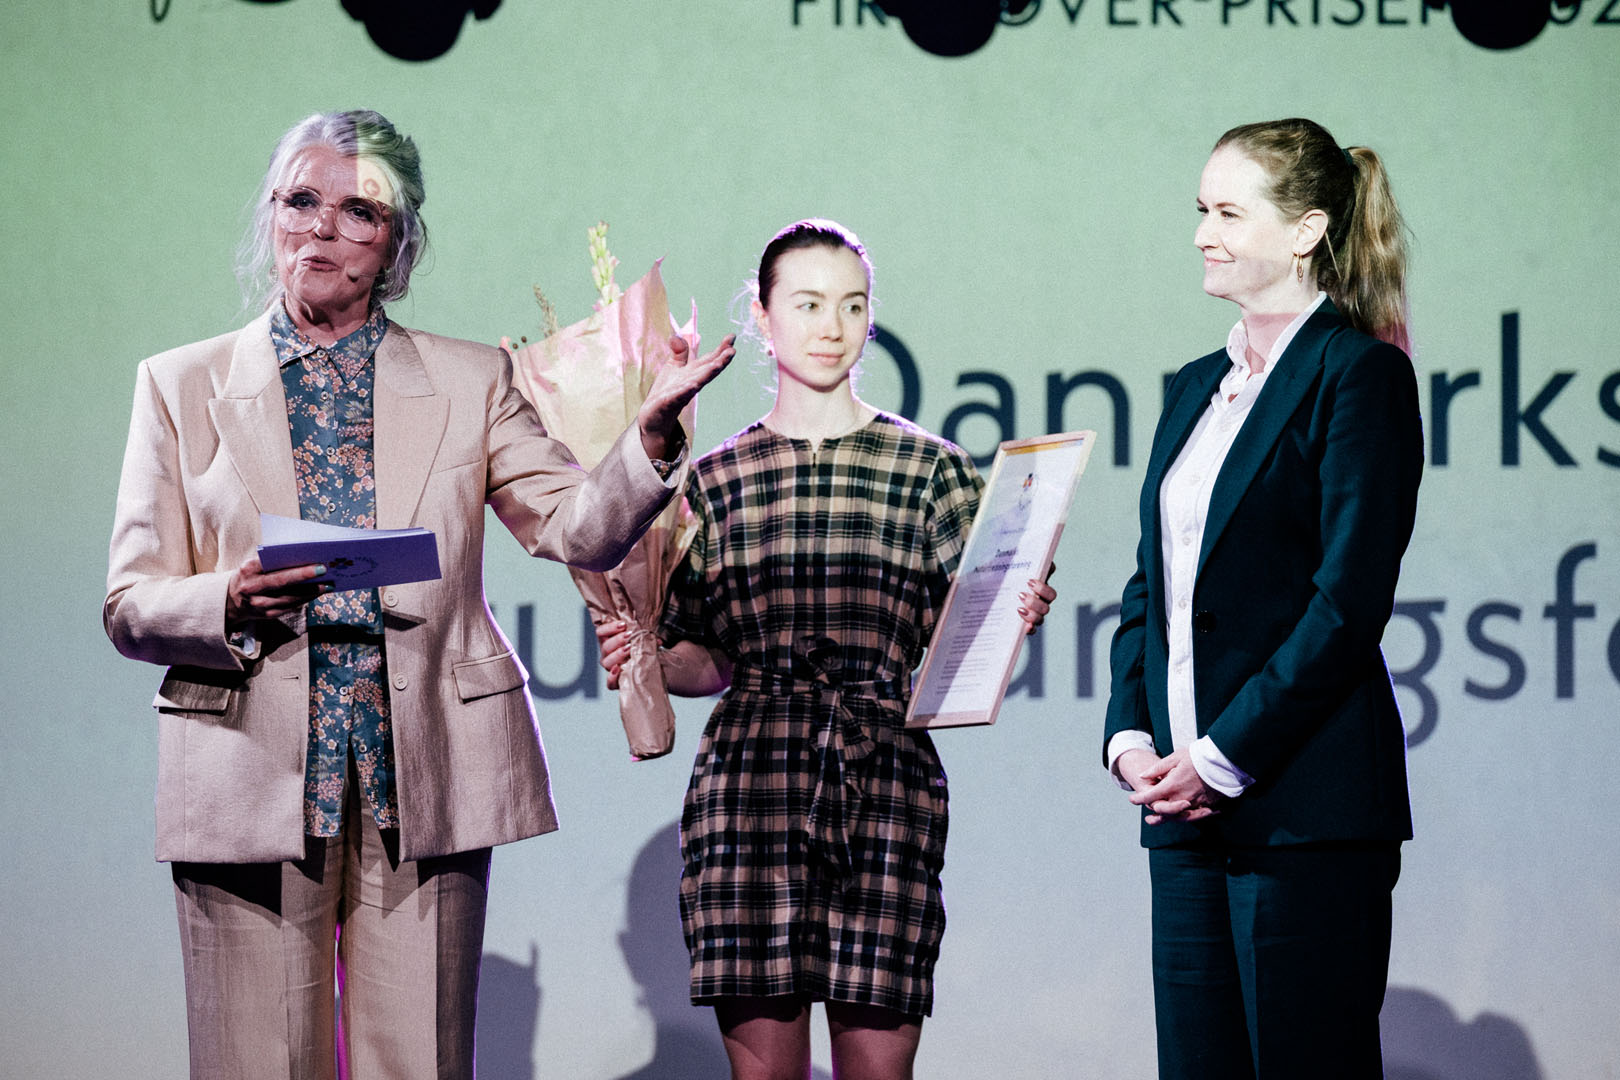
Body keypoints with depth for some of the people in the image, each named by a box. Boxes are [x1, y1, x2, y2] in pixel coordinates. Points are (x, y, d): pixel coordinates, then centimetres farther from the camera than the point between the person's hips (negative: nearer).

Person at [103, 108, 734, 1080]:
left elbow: (580, 526, 0)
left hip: (425, 784, 1)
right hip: (251, 784, -1)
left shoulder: (470, 381, 11)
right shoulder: (181, 387, 9)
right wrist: (231, 604, -16)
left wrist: (653, 432, -19)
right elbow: (131, 608, 5)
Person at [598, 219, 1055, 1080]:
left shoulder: (931, 469, 9)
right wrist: (644, 659, -3)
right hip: (748, 786, 1)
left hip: (888, 785, 0)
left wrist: (1014, 618, -13)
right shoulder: (712, 481, 12)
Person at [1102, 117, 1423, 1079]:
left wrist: (1223, 758, -15)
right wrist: (1130, 735, 2)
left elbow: (1349, 601, -14)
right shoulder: (1198, 387, 18)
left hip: (1306, 804, -8)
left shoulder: (1358, 374, -7)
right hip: (1188, 810, 8)